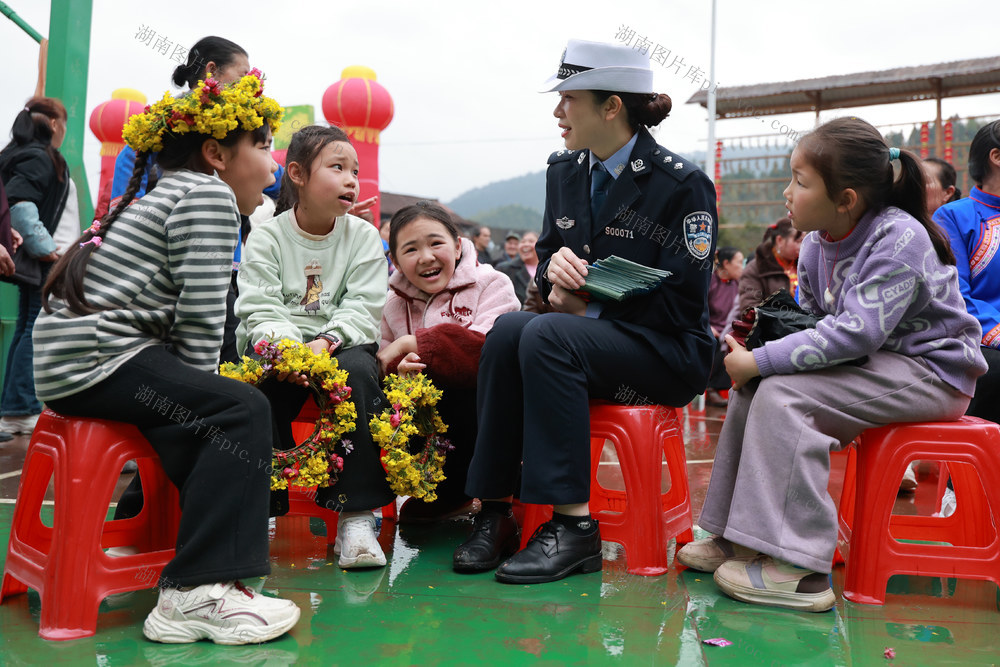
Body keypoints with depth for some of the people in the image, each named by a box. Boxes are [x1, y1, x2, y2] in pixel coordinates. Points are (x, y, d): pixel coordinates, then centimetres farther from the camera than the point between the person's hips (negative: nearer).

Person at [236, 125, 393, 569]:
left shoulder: (363, 237, 4)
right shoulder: (265, 238, 3)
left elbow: (362, 309, -7)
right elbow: (259, 311, -8)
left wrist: (325, 342, -27)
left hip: (341, 346, 0)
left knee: (357, 369, -33)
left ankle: (356, 518, -29)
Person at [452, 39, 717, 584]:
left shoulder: (682, 185, -10)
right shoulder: (564, 172, 9)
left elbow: (681, 303, -13)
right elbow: (545, 264, 17)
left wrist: (591, 308, -15)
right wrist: (553, 266, -9)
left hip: (668, 354, -6)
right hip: (587, 334, 6)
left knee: (546, 334, -32)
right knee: (508, 329, -25)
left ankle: (573, 524, -27)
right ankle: (494, 512, -22)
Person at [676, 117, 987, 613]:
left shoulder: (899, 239, -22)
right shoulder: (817, 243, 4)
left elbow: (856, 331, -30)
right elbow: (813, 321, 11)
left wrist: (761, 361, -30)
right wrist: (756, 353, -11)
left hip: (928, 372, -9)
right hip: (872, 365, 9)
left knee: (783, 394, -26)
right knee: (753, 385, -2)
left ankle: (798, 568, -25)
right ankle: (737, 537, 4)